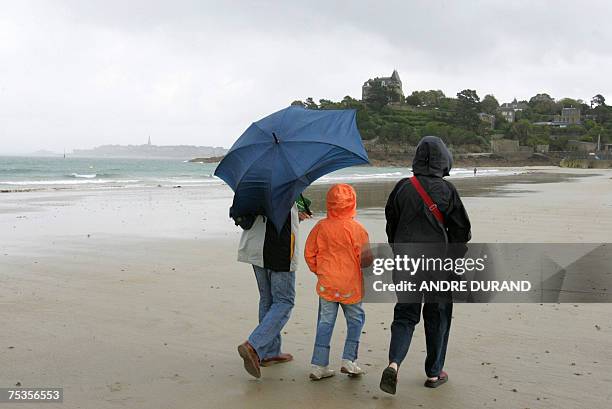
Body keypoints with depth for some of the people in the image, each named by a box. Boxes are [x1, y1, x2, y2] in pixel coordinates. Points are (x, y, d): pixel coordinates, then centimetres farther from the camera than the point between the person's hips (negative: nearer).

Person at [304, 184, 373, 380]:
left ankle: (319, 365, 9)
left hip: (326, 283, 3)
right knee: (355, 319, 15)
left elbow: (309, 253, 3)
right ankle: (349, 360, 12)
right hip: (350, 285, -3)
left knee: (325, 322, 9)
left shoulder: (321, 226, -3)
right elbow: (365, 258, -10)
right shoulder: (356, 228, -11)